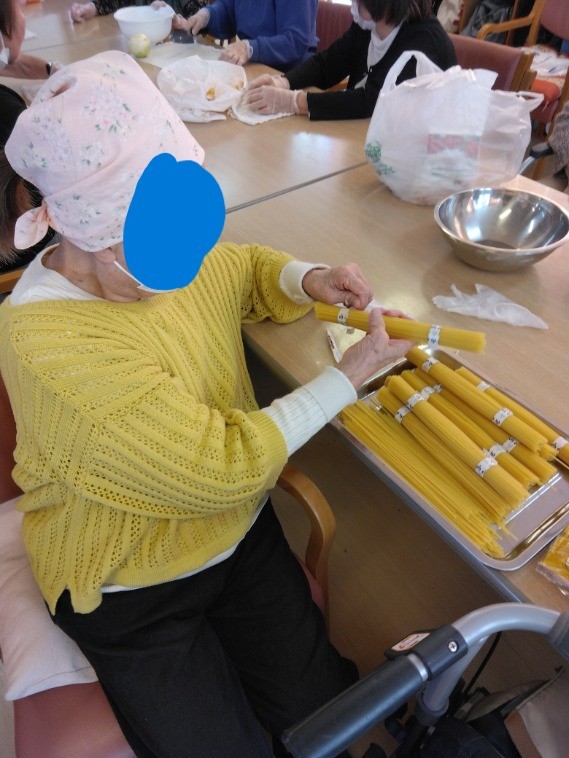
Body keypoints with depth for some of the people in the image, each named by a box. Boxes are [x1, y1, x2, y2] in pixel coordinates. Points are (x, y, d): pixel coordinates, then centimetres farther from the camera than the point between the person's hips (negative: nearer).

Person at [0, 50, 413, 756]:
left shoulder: (175, 258, -9)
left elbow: (246, 268, 14)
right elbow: (224, 468, -31)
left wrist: (307, 280, -8)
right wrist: (350, 375, -22)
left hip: (243, 534, 5)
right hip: (133, 598, -4)